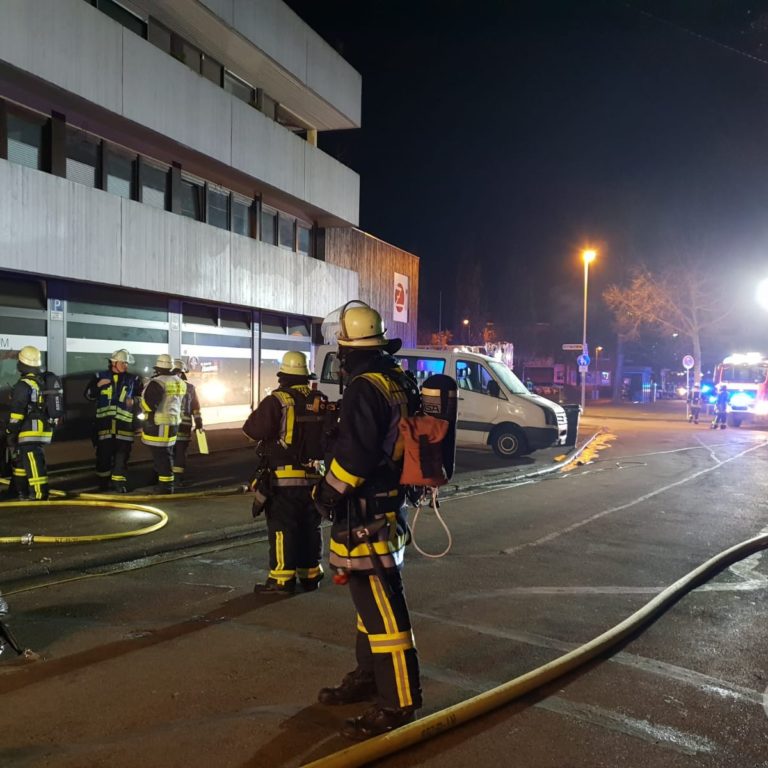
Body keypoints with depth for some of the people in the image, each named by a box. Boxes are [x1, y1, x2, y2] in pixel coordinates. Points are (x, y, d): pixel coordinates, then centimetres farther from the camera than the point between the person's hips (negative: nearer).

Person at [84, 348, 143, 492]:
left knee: (122, 453, -3)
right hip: (104, 421, 0)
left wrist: (134, 401, -8)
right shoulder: (100, 376, 7)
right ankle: (103, 481, 19)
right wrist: (98, 386, -9)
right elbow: (88, 395, 8)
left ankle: (118, 481, 3)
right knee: (104, 453, 5)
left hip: (124, 422, 0)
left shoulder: (133, 379, 6)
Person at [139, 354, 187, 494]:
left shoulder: (157, 383, -17)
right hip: (173, 422, 8)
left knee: (160, 455, -3)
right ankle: (167, 484, 25)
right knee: (167, 454, 17)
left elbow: (148, 403, -18)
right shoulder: (179, 383, 8)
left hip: (158, 424, -8)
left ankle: (165, 486, -1)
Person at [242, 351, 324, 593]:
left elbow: (253, 429, -16)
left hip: (283, 478, -6)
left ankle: (282, 579, 2)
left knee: (282, 528, 0)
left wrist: (262, 412, 3)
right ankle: (310, 574, 21)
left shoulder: (277, 400, -12)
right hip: (312, 476, 6)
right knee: (310, 527, 14)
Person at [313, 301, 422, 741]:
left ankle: (398, 702, 4)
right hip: (389, 502, 10)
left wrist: (329, 492, -9)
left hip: (366, 513, -10)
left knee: (382, 606, -4)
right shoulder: (398, 381, 9)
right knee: (371, 597, 20)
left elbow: (354, 455, -23)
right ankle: (369, 678, 33)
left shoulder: (365, 390, -20)